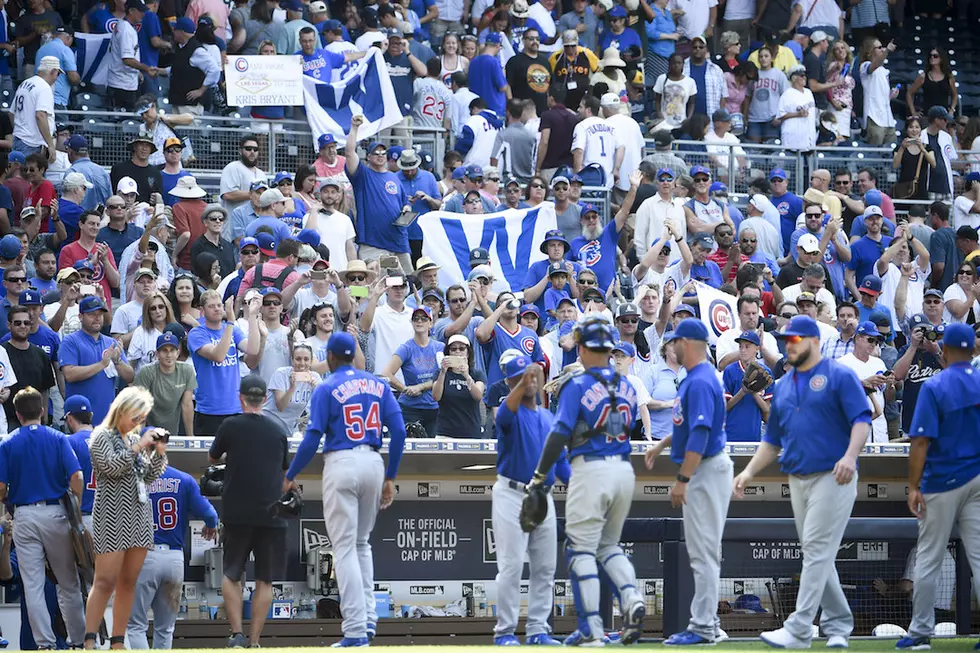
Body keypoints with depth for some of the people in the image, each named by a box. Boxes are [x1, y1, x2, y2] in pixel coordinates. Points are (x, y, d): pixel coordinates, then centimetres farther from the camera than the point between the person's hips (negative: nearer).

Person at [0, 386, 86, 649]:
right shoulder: (58, 439, -1)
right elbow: (76, 476, -10)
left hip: (24, 516, 0)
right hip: (55, 513, 0)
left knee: (33, 585, 1)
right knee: (68, 582, 9)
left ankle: (45, 643, -4)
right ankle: (78, 640, 11)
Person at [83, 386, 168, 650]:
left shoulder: (136, 438, 17)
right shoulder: (103, 436, -2)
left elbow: (149, 477, 19)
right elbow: (111, 466, -17)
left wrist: (159, 454, 4)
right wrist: (138, 447, -15)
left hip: (139, 516, 7)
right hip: (112, 517, -7)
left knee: (128, 583, 5)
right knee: (106, 581, -13)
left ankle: (118, 642, 8)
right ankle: (89, 641, -16)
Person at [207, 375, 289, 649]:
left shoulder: (230, 426, -2)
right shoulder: (279, 430, 4)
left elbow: (212, 459, 15)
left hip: (237, 513, -1)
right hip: (271, 514, 1)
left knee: (231, 574, 12)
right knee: (265, 579, 5)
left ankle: (237, 634, -3)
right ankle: (255, 641, 0)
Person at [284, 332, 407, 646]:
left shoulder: (327, 389, -2)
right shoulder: (378, 385, 11)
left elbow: (313, 437, -9)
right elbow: (398, 430, 4)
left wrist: (290, 476, 1)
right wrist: (390, 477, 11)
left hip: (341, 464, -5)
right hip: (373, 463, 5)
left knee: (345, 548, -2)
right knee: (361, 543, 21)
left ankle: (356, 630, -7)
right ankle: (368, 618, 14)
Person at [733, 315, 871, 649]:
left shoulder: (839, 377, -2)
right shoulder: (782, 386, 18)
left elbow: (862, 420, -12)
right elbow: (773, 440, 22)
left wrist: (850, 456, -28)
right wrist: (749, 472, 10)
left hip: (833, 478, -7)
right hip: (797, 480, 7)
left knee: (817, 550, -11)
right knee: (816, 556, 8)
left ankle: (798, 630, -16)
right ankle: (838, 626, 16)